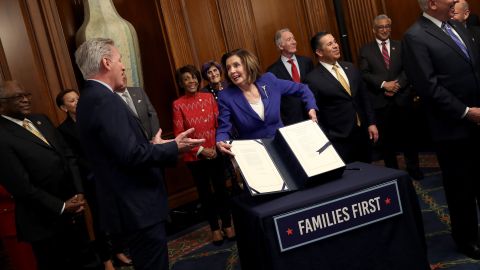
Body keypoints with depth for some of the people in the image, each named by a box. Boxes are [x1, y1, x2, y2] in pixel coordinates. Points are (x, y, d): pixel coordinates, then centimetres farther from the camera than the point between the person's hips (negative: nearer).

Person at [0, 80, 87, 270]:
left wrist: (79, 192, -4)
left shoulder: (41, 120, 7)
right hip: (45, 220, -6)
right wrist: (61, 206, -13)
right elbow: (22, 187, -19)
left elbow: (68, 156, 7)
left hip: (72, 211, 6)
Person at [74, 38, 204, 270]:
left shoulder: (89, 98, 12)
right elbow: (130, 155, -26)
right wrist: (174, 147, -14)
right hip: (137, 209, -10)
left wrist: (150, 147, 15)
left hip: (129, 206, 10)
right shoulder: (104, 99, -20)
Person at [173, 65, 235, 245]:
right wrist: (200, 150, -13)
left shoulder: (209, 98, 1)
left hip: (216, 153, 2)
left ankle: (227, 224, 24)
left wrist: (217, 146, -9)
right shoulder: (178, 105, -7)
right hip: (195, 156, -2)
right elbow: (179, 134, -8)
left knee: (221, 188, 7)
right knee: (205, 191, 10)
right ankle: (214, 228, 24)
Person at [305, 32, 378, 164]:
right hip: (339, 140, -6)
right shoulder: (313, 79, -13)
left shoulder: (351, 68, 7)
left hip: (362, 133, 6)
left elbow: (364, 97, 13)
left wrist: (371, 123, 9)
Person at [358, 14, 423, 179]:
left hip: (402, 98, 1)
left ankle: (413, 169, 24)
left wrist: (397, 84, -14)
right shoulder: (366, 49, 5)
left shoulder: (400, 46, 10)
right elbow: (364, 74, -5)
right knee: (386, 138, 7)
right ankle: (392, 170, 21)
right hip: (380, 101, -1)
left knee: (407, 135, 9)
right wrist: (383, 84, -16)